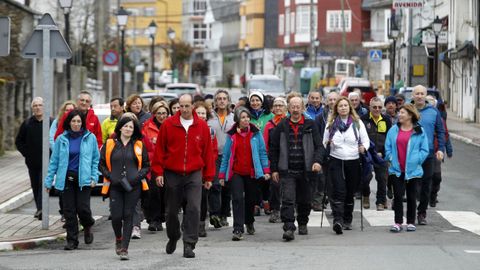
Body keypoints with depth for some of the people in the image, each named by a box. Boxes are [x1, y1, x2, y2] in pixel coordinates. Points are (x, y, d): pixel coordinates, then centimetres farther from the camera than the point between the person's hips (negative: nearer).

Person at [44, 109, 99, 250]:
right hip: (66, 179, 2)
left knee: (82, 207, -10)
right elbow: (54, 161, 7)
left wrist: (94, 177, -3)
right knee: (69, 211, 2)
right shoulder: (61, 139, 4)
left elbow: (96, 159, 7)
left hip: (83, 179, -2)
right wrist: (49, 181, 5)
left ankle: (88, 227, 23)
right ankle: (72, 240, 11)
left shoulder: (90, 138, 2)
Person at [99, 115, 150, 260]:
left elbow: (146, 166, 11)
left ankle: (124, 248, 0)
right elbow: (102, 164, 9)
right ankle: (118, 239, 26)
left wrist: (138, 176, -7)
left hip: (133, 187, 0)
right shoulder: (110, 144, 6)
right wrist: (110, 177, -6)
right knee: (116, 216, -5)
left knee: (128, 216, -3)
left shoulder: (139, 146, 7)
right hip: (115, 186, 0)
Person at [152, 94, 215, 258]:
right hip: (172, 175, 0)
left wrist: (208, 177, 7)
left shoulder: (202, 126, 2)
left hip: (194, 175, 0)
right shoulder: (168, 124, -1)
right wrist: (158, 172, -2)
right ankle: (173, 238, 34)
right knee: (172, 211, 10)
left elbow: (207, 152, 7)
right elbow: (159, 150, 2)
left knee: (194, 209, -11)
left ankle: (189, 245, -7)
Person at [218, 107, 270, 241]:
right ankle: (238, 230, -16)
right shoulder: (231, 135, 1)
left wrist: (266, 170, -4)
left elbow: (263, 152, 2)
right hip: (236, 173, -1)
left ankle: (249, 223, 39)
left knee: (251, 199, 14)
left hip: (252, 173, 1)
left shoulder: (256, 133, 0)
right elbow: (226, 155, 5)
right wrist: (222, 174, 4)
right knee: (238, 199, -14)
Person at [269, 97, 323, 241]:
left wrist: (317, 161, -15)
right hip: (287, 171, -1)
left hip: (305, 170, 1)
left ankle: (302, 224, 34)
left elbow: (318, 145, 3)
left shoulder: (310, 126, 5)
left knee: (304, 201, 12)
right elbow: (273, 148, 8)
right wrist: (274, 169, 3)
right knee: (288, 200, -15)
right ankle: (289, 228, -19)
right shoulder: (282, 126, 4)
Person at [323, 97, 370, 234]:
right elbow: (324, 142, 14)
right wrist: (327, 144, -9)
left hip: (353, 161, 1)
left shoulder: (357, 122, 6)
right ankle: (338, 220, -23)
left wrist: (363, 147, -15)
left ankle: (347, 220, 21)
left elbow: (366, 140, 7)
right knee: (338, 191, -15)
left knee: (350, 192, 8)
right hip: (336, 161, -1)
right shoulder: (331, 123, 8)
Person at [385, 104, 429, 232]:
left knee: (411, 196, 8)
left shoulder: (419, 131, -3)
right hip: (397, 169, 2)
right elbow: (388, 147, 8)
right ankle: (398, 222, 3)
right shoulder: (393, 130, 5)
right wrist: (391, 158, -5)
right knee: (398, 196, 0)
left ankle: (411, 222, 16)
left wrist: (416, 160, -11)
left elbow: (424, 150, -2)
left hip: (412, 170, -2)